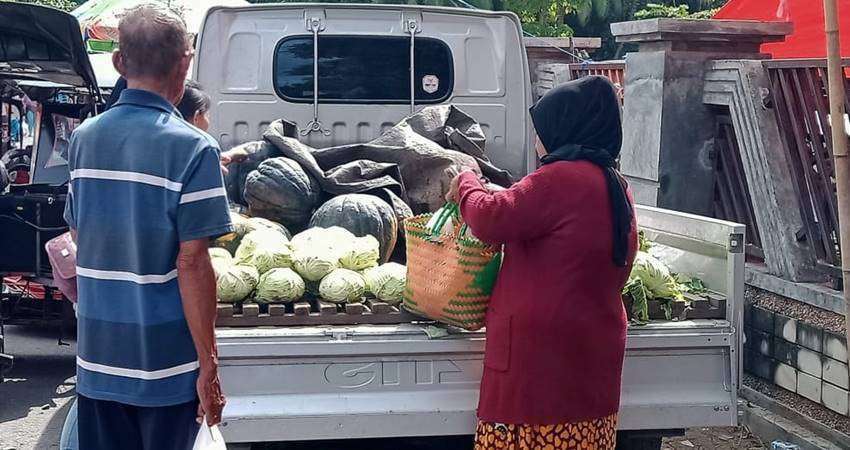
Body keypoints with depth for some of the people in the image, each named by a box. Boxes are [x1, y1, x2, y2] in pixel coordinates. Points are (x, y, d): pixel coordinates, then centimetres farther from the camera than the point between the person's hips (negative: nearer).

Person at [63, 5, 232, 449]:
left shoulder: (83, 138, 3)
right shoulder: (192, 147, -15)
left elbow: (79, 239, 11)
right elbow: (191, 263, -17)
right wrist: (209, 363, -11)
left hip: (96, 359, 5)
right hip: (163, 364, -5)